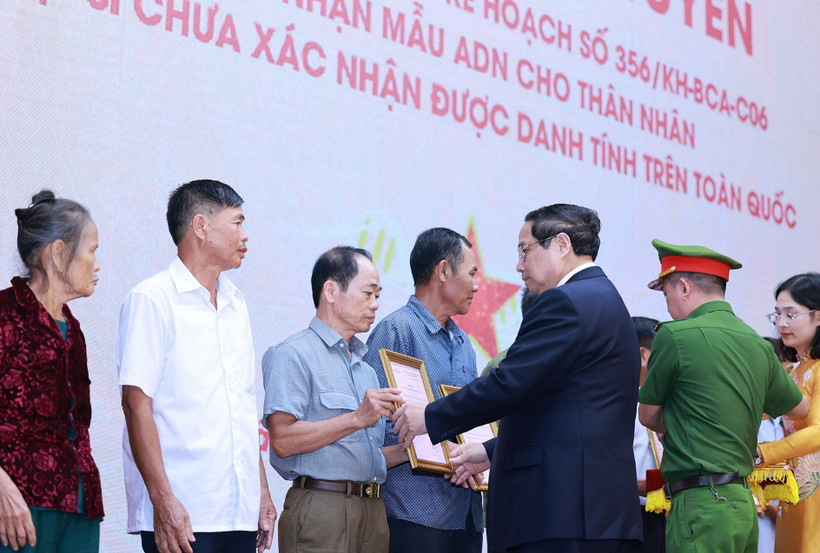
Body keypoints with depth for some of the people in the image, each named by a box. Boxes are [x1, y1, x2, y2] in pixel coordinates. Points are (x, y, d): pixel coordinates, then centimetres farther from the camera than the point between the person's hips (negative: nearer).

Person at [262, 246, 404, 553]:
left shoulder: (365, 366, 23)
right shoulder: (293, 355, -4)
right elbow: (283, 440, -16)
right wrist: (356, 419, -18)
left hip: (372, 511, 8)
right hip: (321, 511, -7)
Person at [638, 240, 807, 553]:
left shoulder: (675, 335, -8)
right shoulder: (758, 343, 11)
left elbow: (648, 415, 4)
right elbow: (798, 407, 26)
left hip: (701, 504, -8)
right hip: (744, 503, 8)